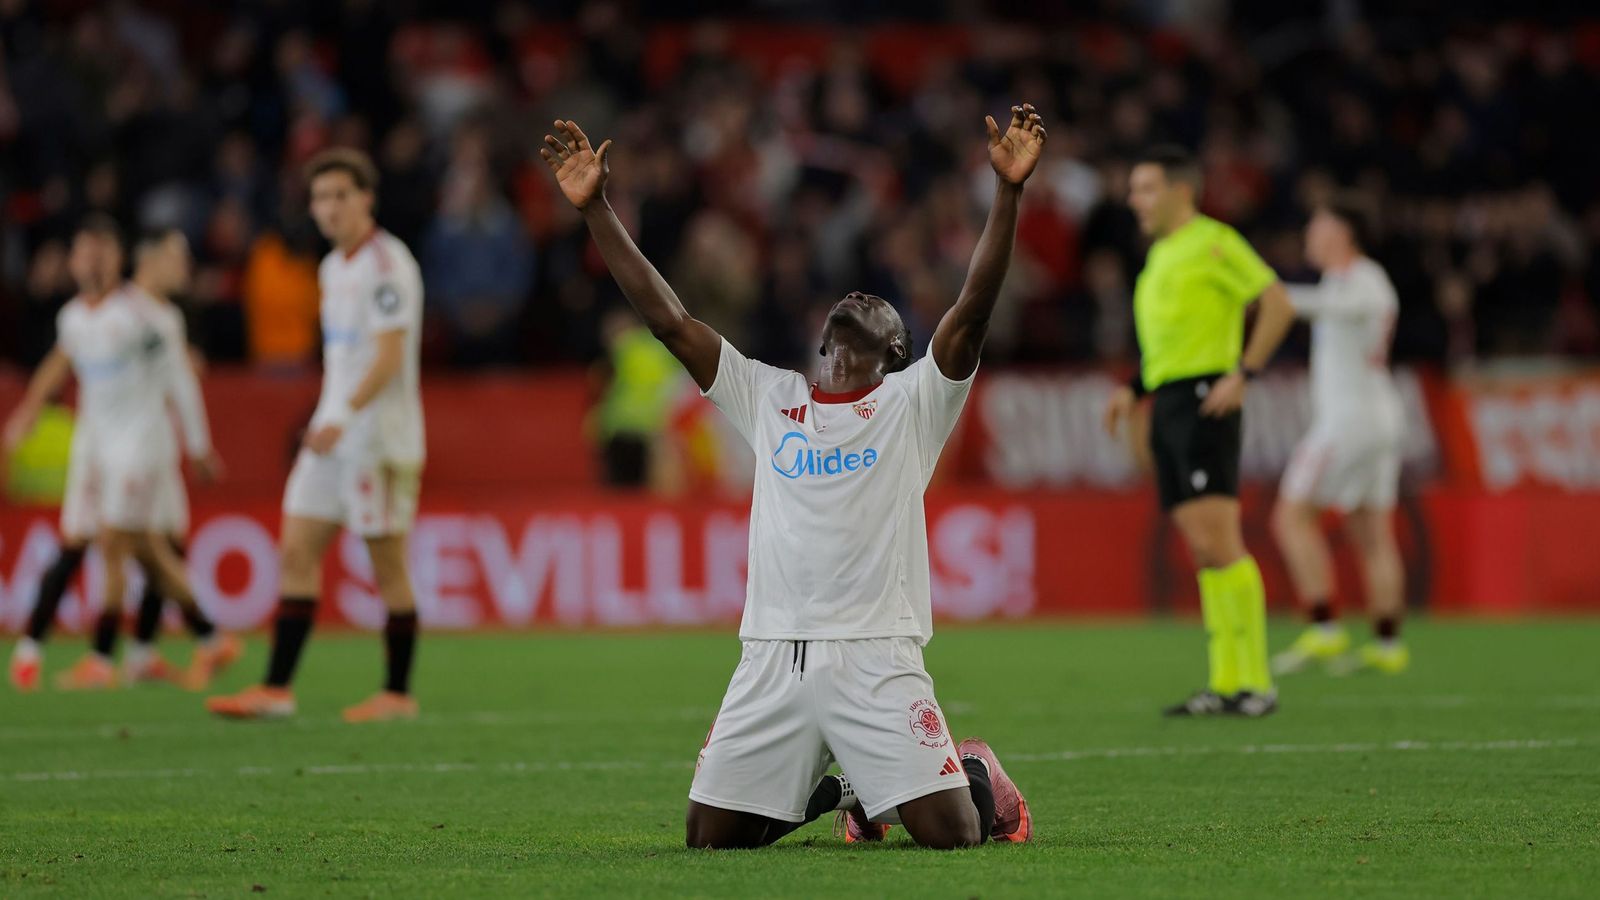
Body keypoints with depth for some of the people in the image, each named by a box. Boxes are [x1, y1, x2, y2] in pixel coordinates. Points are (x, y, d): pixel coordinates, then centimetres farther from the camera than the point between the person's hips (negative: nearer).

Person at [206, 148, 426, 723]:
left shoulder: (386, 264, -13)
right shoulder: (334, 267, 16)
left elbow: (389, 357, -21)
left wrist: (344, 416, -31)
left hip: (379, 435, -9)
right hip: (331, 436, 9)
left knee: (388, 566, -2)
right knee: (297, 552, 2)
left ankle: (398, 694, 6)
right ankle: (276, 690, 1)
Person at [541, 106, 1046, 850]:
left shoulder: (912, 401, 6)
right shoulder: (768, 398, 15)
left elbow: (974, 307, -7)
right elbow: (668, 319, 12)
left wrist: (1008, 190, -19)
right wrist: (595, 210, 6)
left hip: (877, 657, -3)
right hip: (771, 657, 3)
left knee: (948, 831, -13)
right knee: (709, 836, 1)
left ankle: (978, 777, 24)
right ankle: (829, 792, 30)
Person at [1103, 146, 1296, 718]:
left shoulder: (1212, 242, -6)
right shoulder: (1161, 255, 21)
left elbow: (1278, 305, -11)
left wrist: (1242, 375, -17)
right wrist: (1135, 390, 19)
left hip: (1203, 401, -9)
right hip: (1169, 404, 9)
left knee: (1218, 541, -15)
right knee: (1203, 550, 6)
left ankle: (1254, 682, -15)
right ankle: (1227, 684, 5)